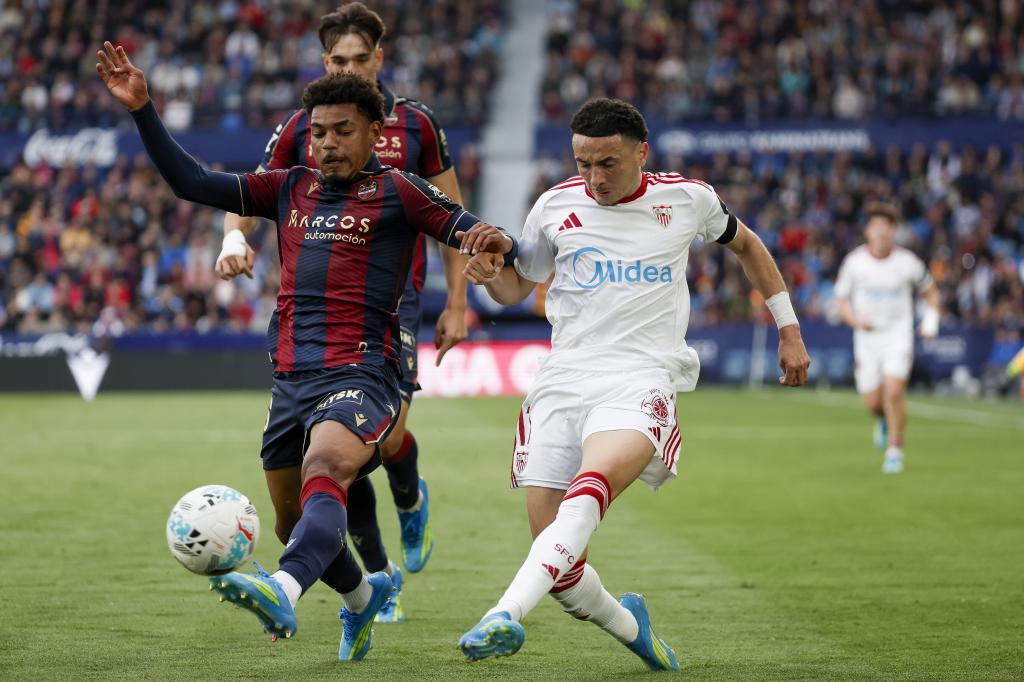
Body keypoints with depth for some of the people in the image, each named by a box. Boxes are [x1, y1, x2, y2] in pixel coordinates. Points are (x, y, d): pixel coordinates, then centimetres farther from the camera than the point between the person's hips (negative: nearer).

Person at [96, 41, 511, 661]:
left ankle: (284, 593, -58)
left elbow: (471, 233, -5)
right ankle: (363, 596, 42)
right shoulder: (290, 190, 17)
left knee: (323, 473, -34)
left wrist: (495, 241, -30)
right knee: (296, 522, 13)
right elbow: (191, 182, 16)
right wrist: (142, 109, 8)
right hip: (291, 378, 7)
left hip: (361, 376, -7)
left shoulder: (399, 193, 3)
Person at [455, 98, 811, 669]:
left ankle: (506, 616, -48)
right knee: (563, 570, -4)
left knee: (590, 488, -35)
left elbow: (745, 243, 26)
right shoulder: (557, 205, 8)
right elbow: (516, 287, 22)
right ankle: (629, 626, 27)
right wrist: (490, 273, -3)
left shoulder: (688, 199, 6)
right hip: (562, 381, 3)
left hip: (641, 381, -3)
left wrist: (789, 330, 26)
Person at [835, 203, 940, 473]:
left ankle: (895, 449, -4)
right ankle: (884, 420, 39)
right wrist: (856, 320, -18)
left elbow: (930, 291, 11)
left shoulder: (908, 262, -6)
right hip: (867, 338, 1)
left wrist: (931, 322, -3)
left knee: (893, 392, -19)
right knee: (873, 403, 1)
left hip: (898, 337, -1)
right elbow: (841, 301, 1)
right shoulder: (854, 261, -6)